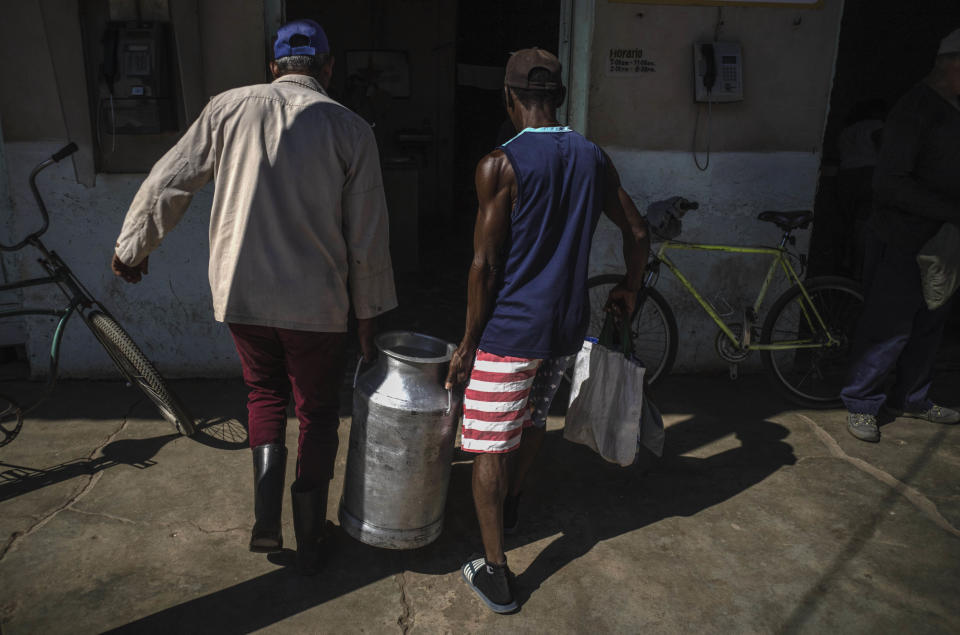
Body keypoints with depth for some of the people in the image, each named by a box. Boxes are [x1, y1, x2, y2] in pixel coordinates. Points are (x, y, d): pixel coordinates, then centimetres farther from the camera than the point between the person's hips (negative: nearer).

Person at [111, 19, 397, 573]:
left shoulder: (229, 108, 0)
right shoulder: (350, 129, -4)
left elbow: (167, 185, 6)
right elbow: (367, 238, -4)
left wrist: (133, 248, 22)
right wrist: (368, 315, 6)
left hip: (240, 294, 2)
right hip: (316, 303, -2)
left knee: (266, 393, 25)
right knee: (317, 414, 15)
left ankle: (268, 517, 12)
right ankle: (311, 541, 25)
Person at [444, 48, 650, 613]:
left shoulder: (501, 164, -13)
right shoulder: (595, 159, 4)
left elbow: (485, 263, -15)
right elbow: (639, 233, 10)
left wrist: (468, 343, -7)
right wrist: (630, 290, 27)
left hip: (510, 328, -6)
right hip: (568, 325, 6)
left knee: (490, 445, 7)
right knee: (533, 419, 26)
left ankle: (496, 572, 14)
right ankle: (510, 507, 50)